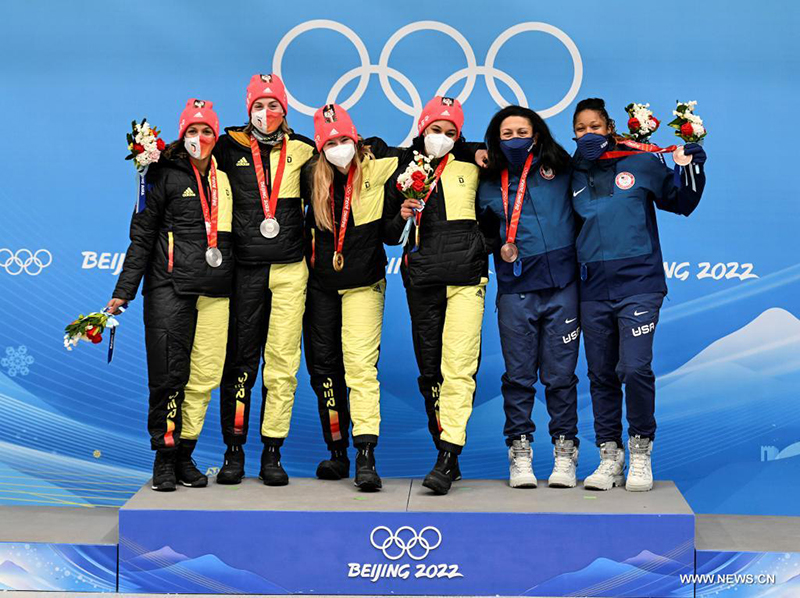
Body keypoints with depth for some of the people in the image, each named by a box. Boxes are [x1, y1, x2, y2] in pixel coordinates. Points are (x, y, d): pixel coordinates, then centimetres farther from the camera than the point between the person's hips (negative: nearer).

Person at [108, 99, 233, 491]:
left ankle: (185, 455, 11)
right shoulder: (165, 174, 3)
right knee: (169, 373, -8)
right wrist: (124, 291, -2)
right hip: (170, 286, -4)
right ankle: (164, 458, 2)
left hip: (215, 292, 4)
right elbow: (142, 235, 2)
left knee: (205, 374, 1)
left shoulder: (226, 176, 15)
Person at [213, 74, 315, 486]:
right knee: (239, 361, 2)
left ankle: (272, 453, 7)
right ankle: (233, 450, 11)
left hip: (289, 270, 1)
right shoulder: (230, 148, 5)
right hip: (244, 269, 0)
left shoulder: (301, 151, 8)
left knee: (282, 363, 0)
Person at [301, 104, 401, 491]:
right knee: (323, 365, 9)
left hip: (363, 283, -4)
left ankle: (366, 457, -18)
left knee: (361, 364, -15)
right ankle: (337, 452, 21)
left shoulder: (375, 166, -7)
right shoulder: (312, 175, 0)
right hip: (320, 283, 4)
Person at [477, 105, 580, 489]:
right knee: (518, 375, 3)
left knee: (560, 375, 2)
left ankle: (565, 453, 12)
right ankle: (519, 453, 13)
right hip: (515, 291, 1)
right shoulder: (490, 186, 9)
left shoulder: (560, 172, 6)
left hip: (561, 287, -1)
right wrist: (499, 248, 2)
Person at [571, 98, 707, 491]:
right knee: (601, 375, 7)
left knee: (635, 368, -13)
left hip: (638, 285, -3)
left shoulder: (641, 163, 4)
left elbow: (681, 202, 13)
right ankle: (609, 456, 18)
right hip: (593, 289, 3)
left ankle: (640, 452, 4)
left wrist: (692, 163, -1)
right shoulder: (572, 175, 10)